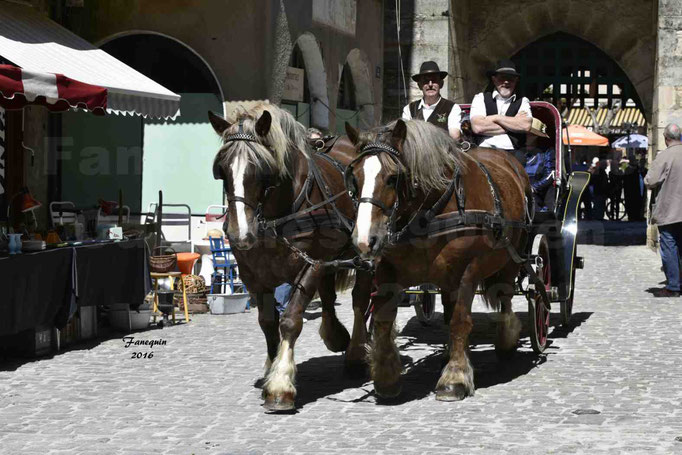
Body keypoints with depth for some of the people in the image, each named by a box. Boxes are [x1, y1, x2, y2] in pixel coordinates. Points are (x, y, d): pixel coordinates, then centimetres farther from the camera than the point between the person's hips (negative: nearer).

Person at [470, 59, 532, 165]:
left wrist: (496, 118, -1)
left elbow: (526, 126, -3)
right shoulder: (481, 98, 12)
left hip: (512, 152, 2)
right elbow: (477, 127, -5)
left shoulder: (522, 101, 17)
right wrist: (513, 124, 1)